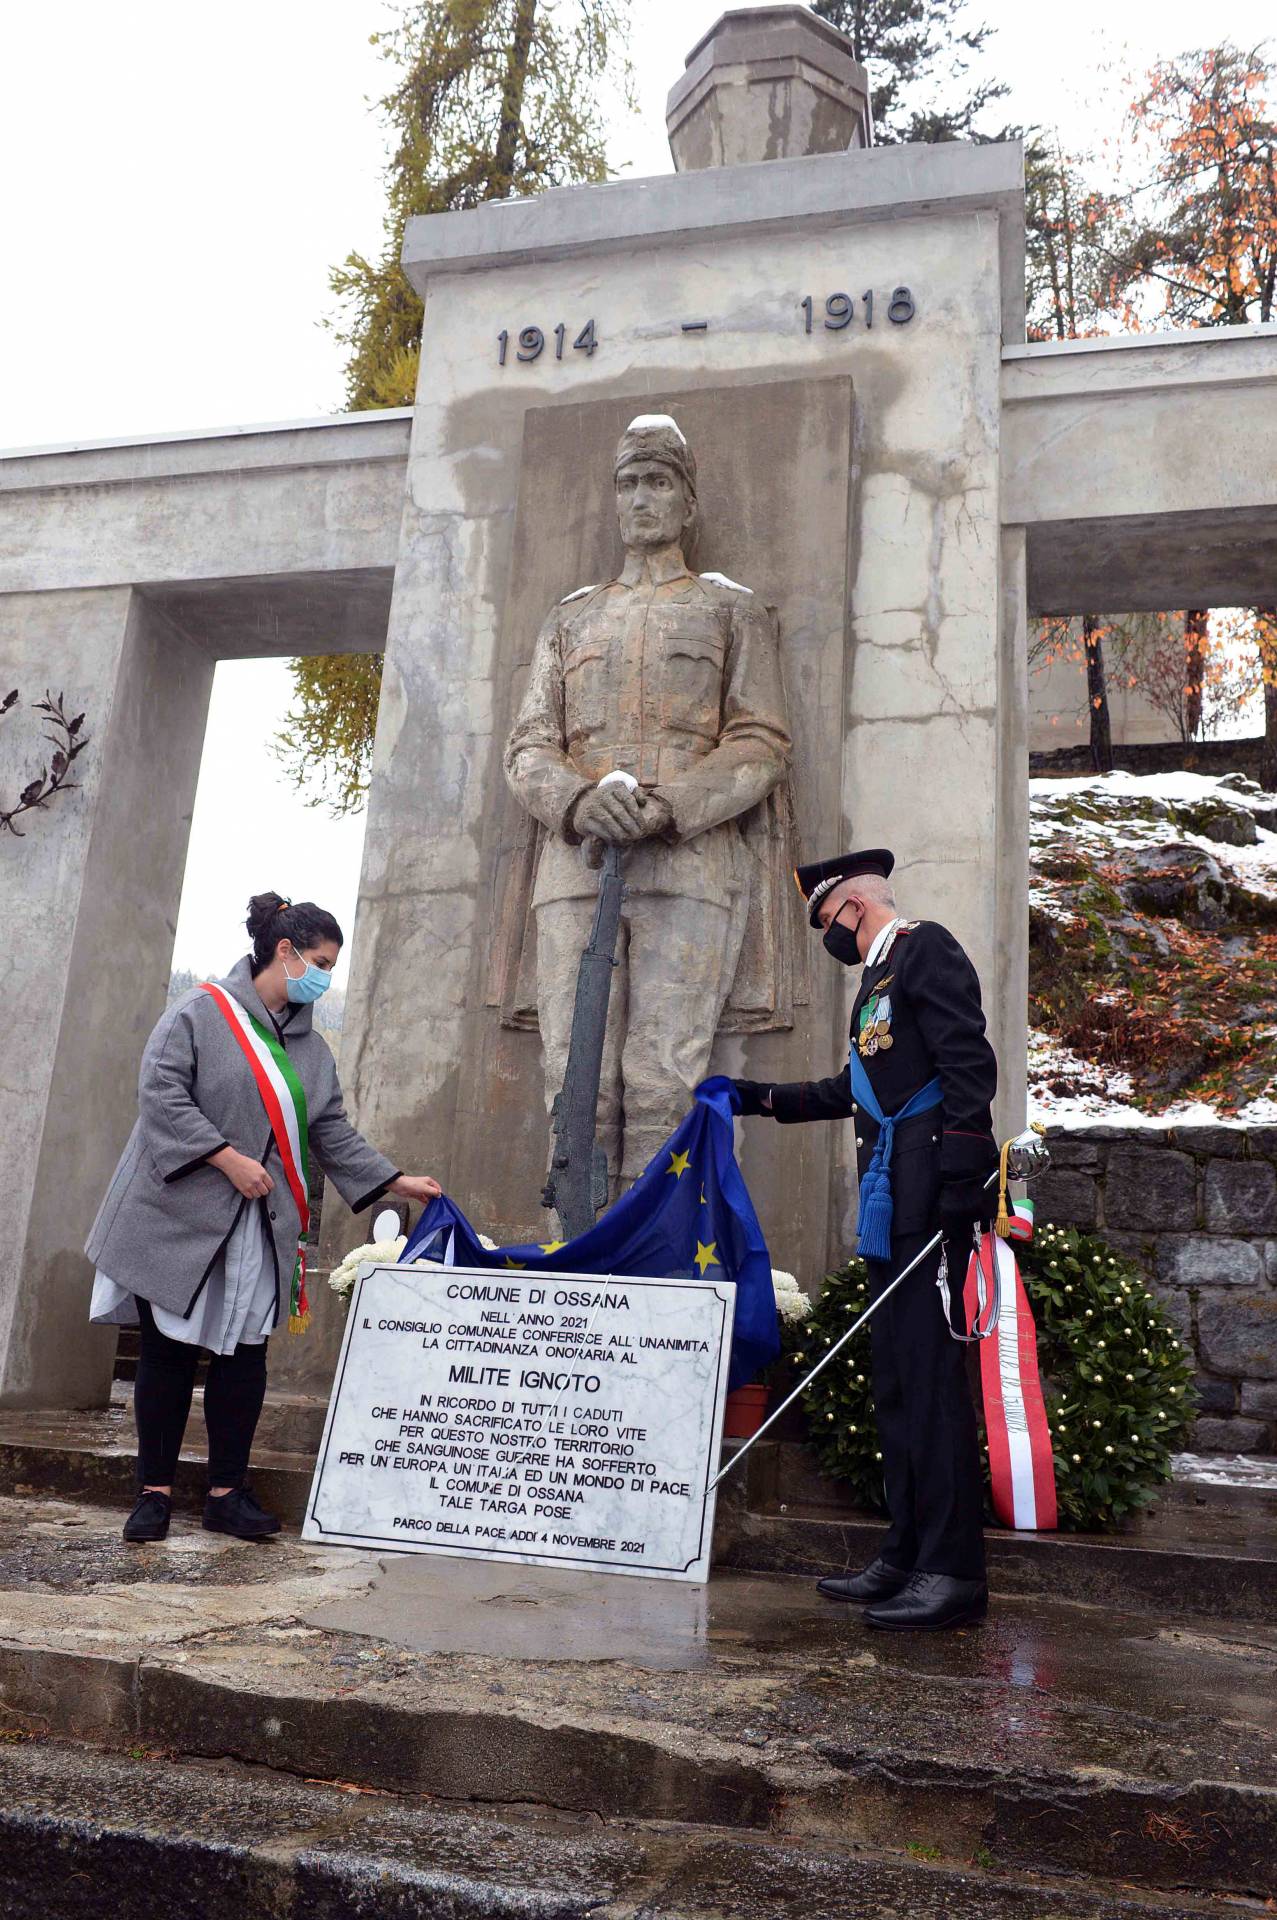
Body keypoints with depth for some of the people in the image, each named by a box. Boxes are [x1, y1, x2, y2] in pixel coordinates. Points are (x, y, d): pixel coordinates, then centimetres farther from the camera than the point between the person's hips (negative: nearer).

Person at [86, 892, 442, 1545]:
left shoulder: (312, 1049, 15)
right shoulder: (201, 1012, -3)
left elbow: (334, 1133, 15)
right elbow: (161, 1092, -12)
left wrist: (397, 1181, 6)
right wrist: (229, 1158, -18)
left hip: (261, 1225, 5)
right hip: (181, 1215, -5)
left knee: (243, 1354, 4)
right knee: (168, 1350, 2)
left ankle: (226, 1493, 14)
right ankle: (155, 1492, 13)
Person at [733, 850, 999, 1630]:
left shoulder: (926, 948, -5)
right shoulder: (880, 978, 24)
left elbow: (967, 1061, -16)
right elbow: (856, 1089, 30)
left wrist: (961, 1177, -24)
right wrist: (764, 1098, 32)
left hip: (931, 1196, -10)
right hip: (894, 1205, 10)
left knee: (931, 1373, -9)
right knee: (897, 1378, 11)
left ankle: (955, 1572, -2)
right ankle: (908, 1558, 19)